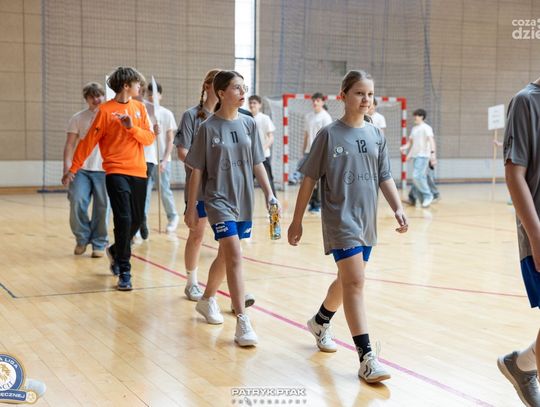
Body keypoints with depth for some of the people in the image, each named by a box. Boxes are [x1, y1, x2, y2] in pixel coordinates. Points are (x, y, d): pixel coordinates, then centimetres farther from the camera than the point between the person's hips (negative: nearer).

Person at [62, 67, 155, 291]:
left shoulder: (139, 107, 9)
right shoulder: (105, 110, -4)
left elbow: (149, 138, 5)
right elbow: (89, 141, -3)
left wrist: (132, 127, -13)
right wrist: (73, 169, -4)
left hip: (138, 172, 5)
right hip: (116, 172, -5)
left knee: (136, 220, 11)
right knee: (124, 219, -14)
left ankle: (116, 251, 40)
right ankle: (124, 272, -5)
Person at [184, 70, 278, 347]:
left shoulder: (249, 124, 4)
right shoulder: (209, 127, -8)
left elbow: (257, 164, 10)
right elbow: (197, 171, -4)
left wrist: (269, 194, 4)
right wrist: (191, 208, -3)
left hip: (243, 201, 5)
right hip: (219, 200, -5)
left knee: (225, 256, 17)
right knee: (235, 255, -16)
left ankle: (207, 299, 41)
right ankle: (242, 323, -15)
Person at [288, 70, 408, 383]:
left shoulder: (377, 136, 7)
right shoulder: (329, 134, -6)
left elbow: (385, 178, 9)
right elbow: (309, 179, -2)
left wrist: (398, 208, -7)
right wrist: (297, 221, -1)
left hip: (367, 220, 6)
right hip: (340, 218, -6)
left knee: (348, 280, 17)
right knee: (355, 281, -14)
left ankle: (320, 322, 44)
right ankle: (367, 357, -13)